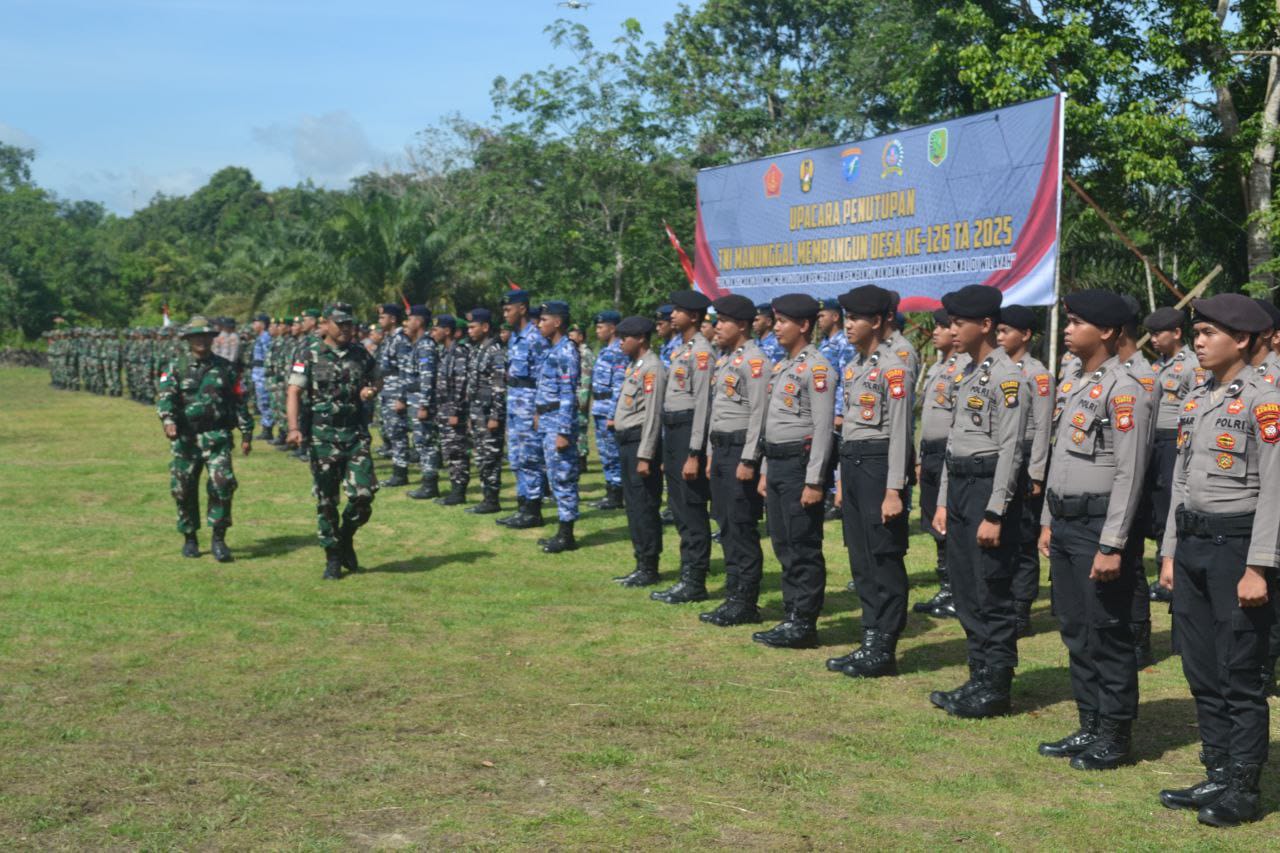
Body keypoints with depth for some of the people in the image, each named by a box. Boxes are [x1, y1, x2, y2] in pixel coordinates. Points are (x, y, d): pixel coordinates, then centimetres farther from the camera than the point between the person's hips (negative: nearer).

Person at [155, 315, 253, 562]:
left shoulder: (224, 367, 10)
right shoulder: (176, 367, 6)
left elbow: (239, 401, 13)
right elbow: (164, 395, -9)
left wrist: (246, 433, 10)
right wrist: (168, 419, -28)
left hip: (217, 436, 0)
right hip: (185, 437, 0)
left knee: (223, 484, -15)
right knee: (183, 489, 5)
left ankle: (219, 540, -6)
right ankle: (190, 538, 22)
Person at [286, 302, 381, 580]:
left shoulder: (361, 354, 10)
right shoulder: (309, 355, -2)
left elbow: (377, 380, 25)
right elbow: (294, 392, -7)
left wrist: (371, 390, 1)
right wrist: (294, 427, -20)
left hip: (356, 434, 3)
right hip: (322, 435, -3)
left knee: (363, 495, -7)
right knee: (326, 501, 3)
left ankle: (346, 538, 21)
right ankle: (333, 557, 15)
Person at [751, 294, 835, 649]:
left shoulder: (816, 367, -12)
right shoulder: (781, 367, 16)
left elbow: (823, 427, -17)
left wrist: (814, 481, -20)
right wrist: (765, 470, 19)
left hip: (800, 462, -9)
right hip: (776, 462, 9)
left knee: (804, 547, -3)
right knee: (783, 545, 12)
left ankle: (804, 625, 2)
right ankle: (792, 617, 20)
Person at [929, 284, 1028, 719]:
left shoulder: (1006, 377, -14)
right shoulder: (968, 374, 15)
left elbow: (1010, 450, -17)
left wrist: (994, 514, -20)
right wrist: (944, 501, 17)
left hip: (989, 486, -9)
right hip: (959, 486, 9)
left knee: (993, 595, -2)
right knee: (965, 592, 13)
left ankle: (995, 688, 6)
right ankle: (979, 678, 23)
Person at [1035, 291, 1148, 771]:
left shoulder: (1123, 391, -14)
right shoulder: (1072, 387, 13)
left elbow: (1129, 474, -18)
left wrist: (1111, 546, -20)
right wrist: (1049, 521, 17)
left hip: (1099, 525, -9)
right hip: (1065, 522, 9)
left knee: (1107, 635, 0)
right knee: (1075, 631, 14)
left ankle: (1114, 738, 11)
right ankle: (1089, 728, 25)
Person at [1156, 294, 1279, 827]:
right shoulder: (1195, 400, 12)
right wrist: (1170, 552, 13)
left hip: (1236, 543, -7)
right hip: (1191, 543, 8)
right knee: (1201, 672, 12)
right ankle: (1217, 777, 23)